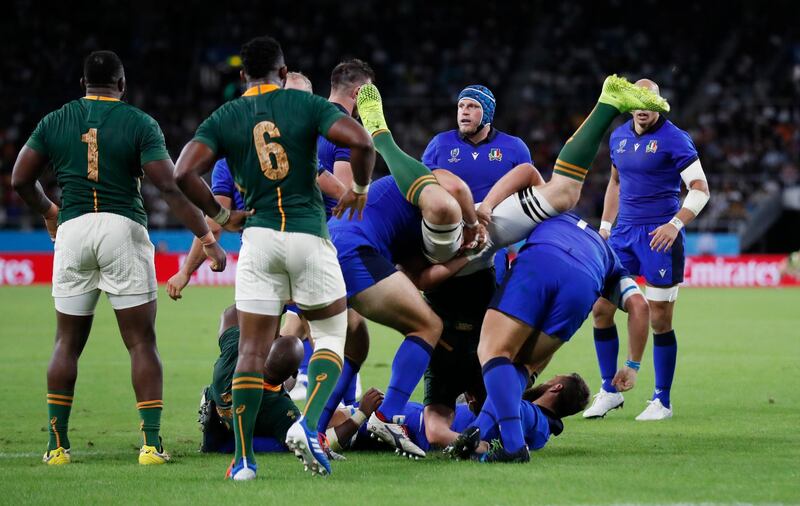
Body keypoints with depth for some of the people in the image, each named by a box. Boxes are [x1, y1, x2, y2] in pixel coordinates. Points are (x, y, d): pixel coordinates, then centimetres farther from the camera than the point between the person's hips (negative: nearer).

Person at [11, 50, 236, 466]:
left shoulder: (54, 122, 9)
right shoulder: (140, 124, 1)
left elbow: (20, 181, 10)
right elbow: (169, 187, -8)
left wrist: (48, 213, 30)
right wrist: (206, 238, -4)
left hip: (72, 229, 2)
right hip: (123, 229, -2)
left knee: (68, 342, 12)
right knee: (141, 342, 2)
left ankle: (57, 444, 10)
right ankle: (151, 442, -5)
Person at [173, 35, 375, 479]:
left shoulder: (223, 118, 5)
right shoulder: (307, 105, 1)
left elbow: (184, 173, -7)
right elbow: (361, 142, -13)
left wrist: (219, 214, 7)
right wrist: (360, 187, 5)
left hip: (259, 238, 1)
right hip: (309, 234, -1)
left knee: (251, 350, 4)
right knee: (330, 338, 13)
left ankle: (243, 459, -1)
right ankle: (308, 425, -10)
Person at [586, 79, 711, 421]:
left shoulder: (673, 139, -9)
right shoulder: (619, 137, 11)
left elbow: (700, 188, -9)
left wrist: (675, 224, -21)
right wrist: (605, 226, 20)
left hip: (659, 237, -6)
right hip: (624, 234, 6)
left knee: (660, 321, -4)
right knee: (600, 308, 2)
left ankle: (662, 402, 7)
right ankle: (609, 391, 15)